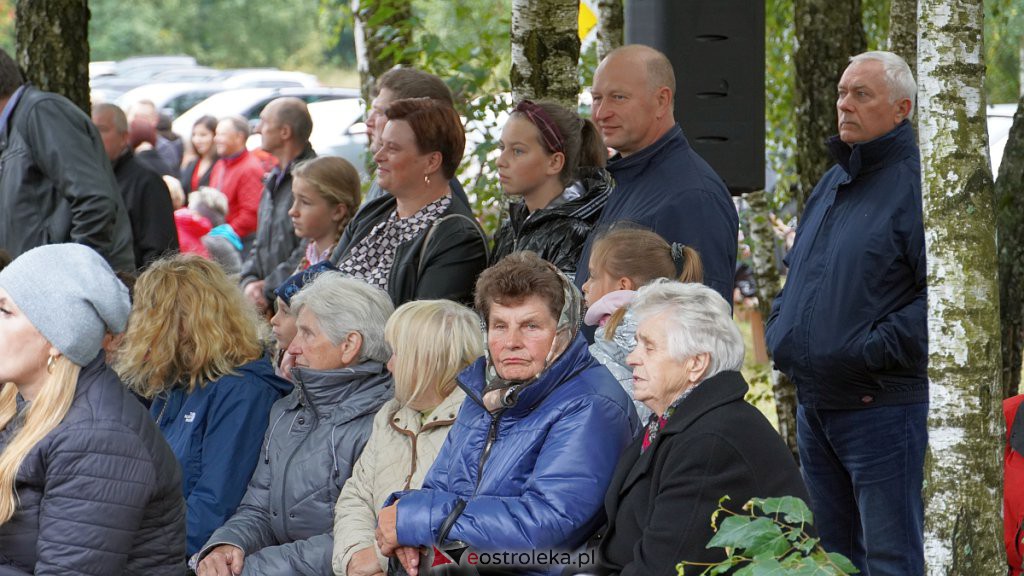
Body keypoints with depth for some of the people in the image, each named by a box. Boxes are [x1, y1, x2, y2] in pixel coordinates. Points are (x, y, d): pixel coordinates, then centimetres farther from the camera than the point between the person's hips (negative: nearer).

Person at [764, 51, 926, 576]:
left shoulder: (915, 183, -12)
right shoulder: (832, 182, 16)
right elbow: (797, 271, 28)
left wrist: (876, 350, -21)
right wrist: (779, 329, 11)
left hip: (881, 409, -9)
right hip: (813, 406, 9)